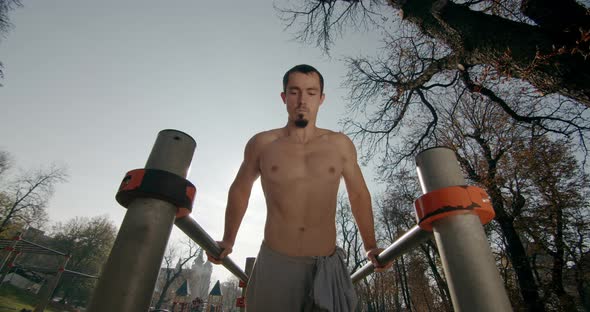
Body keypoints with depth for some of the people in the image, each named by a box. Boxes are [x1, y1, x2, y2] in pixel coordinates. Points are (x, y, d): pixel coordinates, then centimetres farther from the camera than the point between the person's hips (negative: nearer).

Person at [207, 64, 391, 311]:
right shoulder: (261, 143, 0)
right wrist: (228, 241, 18)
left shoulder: (340, 145, 0)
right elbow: (240, 190, 14)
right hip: (274, 263, 0)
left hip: (326, 266, 1)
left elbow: (359, 195, 12)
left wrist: (370, 247, 14)